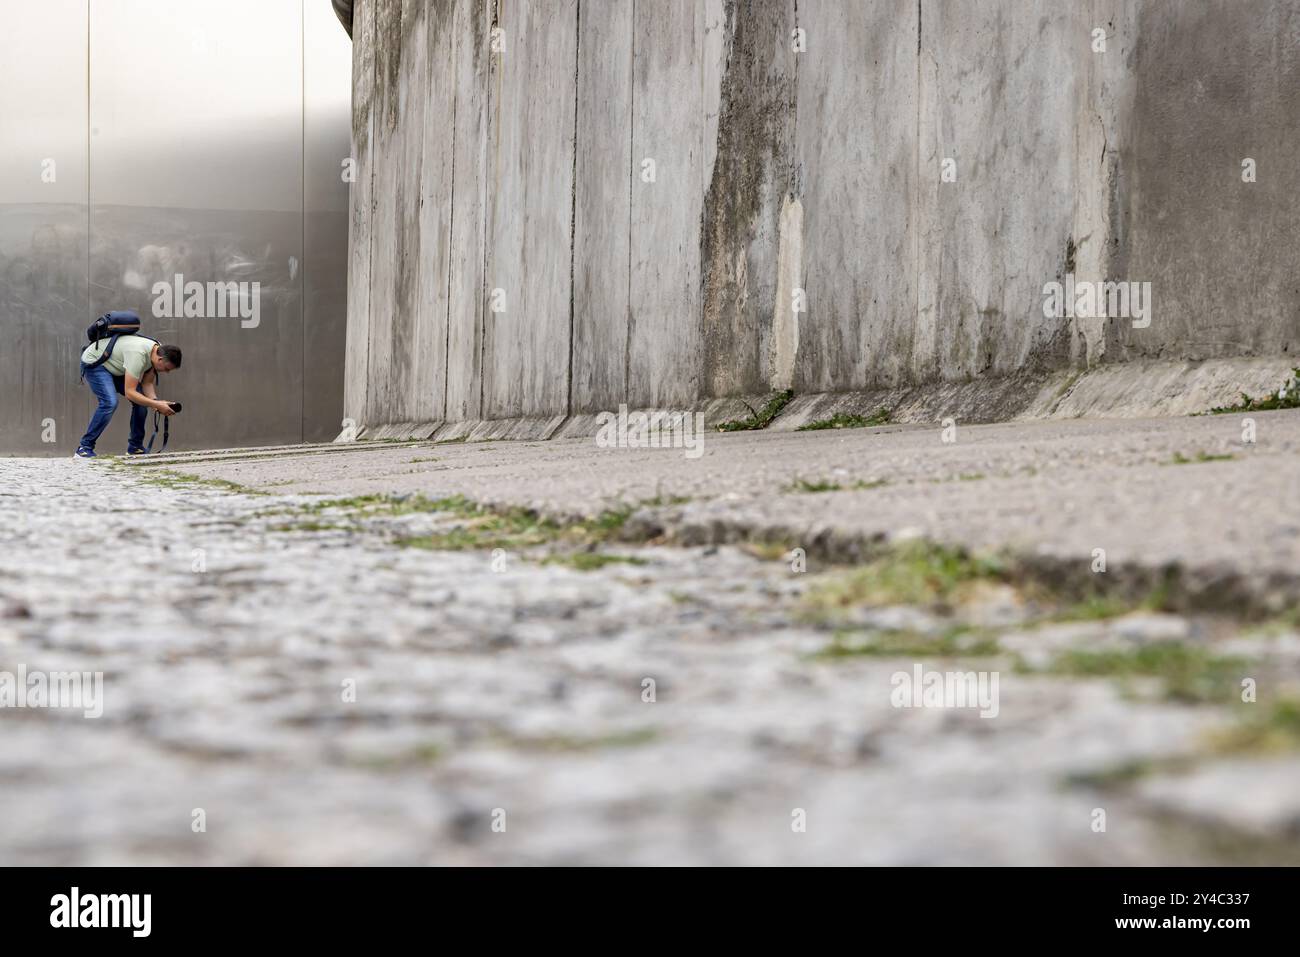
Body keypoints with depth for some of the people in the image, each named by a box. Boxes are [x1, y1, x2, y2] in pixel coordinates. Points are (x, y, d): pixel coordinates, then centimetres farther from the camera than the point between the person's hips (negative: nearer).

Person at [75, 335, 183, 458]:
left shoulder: (157, 352, -11)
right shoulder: (138, 354, -39)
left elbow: (147, 383, -3)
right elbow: (129, 392, -37)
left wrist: (155, 401, -23)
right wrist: (157, 405, -40)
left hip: (114, 367, 9)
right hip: (93, 362, -9)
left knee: (142, 400, -4)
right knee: (110, 402, -28)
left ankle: (135, 447, 7)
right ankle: (84, 447, -18)